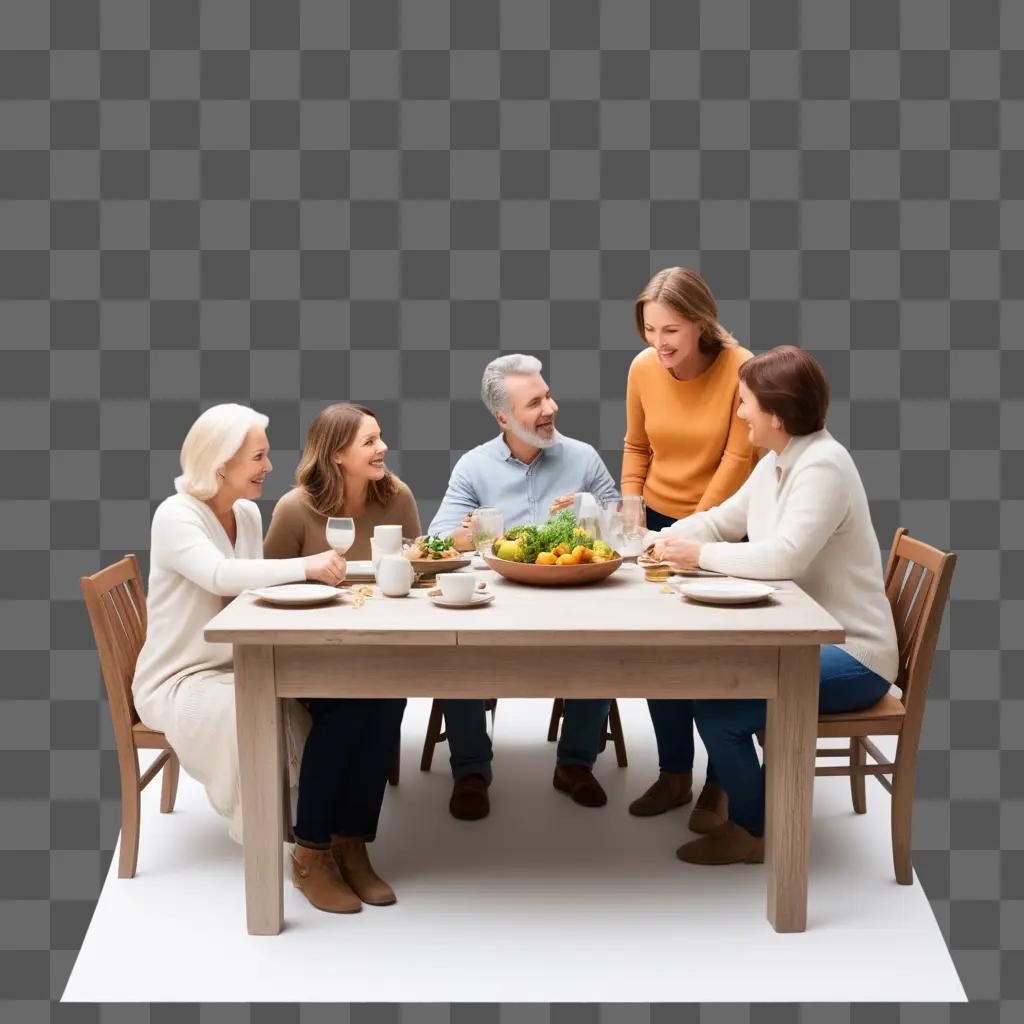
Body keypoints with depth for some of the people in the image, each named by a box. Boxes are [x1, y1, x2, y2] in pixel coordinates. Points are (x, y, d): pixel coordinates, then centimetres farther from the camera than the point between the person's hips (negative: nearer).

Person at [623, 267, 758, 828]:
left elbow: (739, 459, -17)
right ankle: (674, 773, 24)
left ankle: (719, 782, 22)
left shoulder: (740, 368, -19)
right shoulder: (643, 368, -7)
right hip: (658, 521, 4)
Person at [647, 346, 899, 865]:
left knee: (716, 708, -21)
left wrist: (702, 555, -19)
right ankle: (720, 785, 24)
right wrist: (670, 538, 0)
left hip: (850, 655, -9)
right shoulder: (775, 464, 10)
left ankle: (752, 831, 3)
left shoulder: (823, 465, -19)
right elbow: (721, 520, 17)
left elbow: (785, 556, -30)